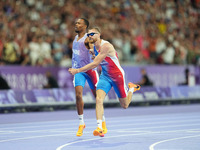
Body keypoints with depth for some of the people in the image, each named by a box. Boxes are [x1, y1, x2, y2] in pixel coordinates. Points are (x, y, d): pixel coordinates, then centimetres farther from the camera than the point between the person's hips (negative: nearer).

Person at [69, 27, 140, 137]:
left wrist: (78, 70, -30)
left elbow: (95, 64, -30)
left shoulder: (106, 46, -26)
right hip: (105, 76, 6)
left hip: (117, 75, -6)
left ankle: (131, 88, 40)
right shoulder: (94, 47, 0)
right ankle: (99, 128, -25)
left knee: (124, 105, 10)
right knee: (99, 100, -20)